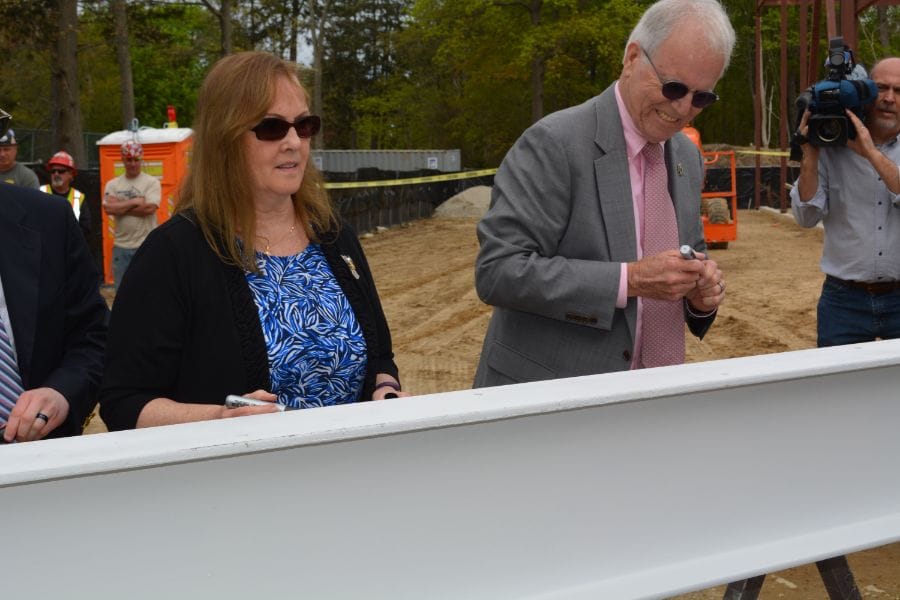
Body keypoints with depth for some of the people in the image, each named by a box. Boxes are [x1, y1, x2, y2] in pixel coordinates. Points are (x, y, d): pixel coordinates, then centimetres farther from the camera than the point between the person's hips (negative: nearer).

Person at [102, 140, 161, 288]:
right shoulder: (112, 184, 8)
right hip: (121, 247, 3)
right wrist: (134, 201, -11)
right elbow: (108, 208, -8)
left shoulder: (151, 182, -1)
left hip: (146, 247, -3)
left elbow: (149, 208, -16)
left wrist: (120, 207, -9)